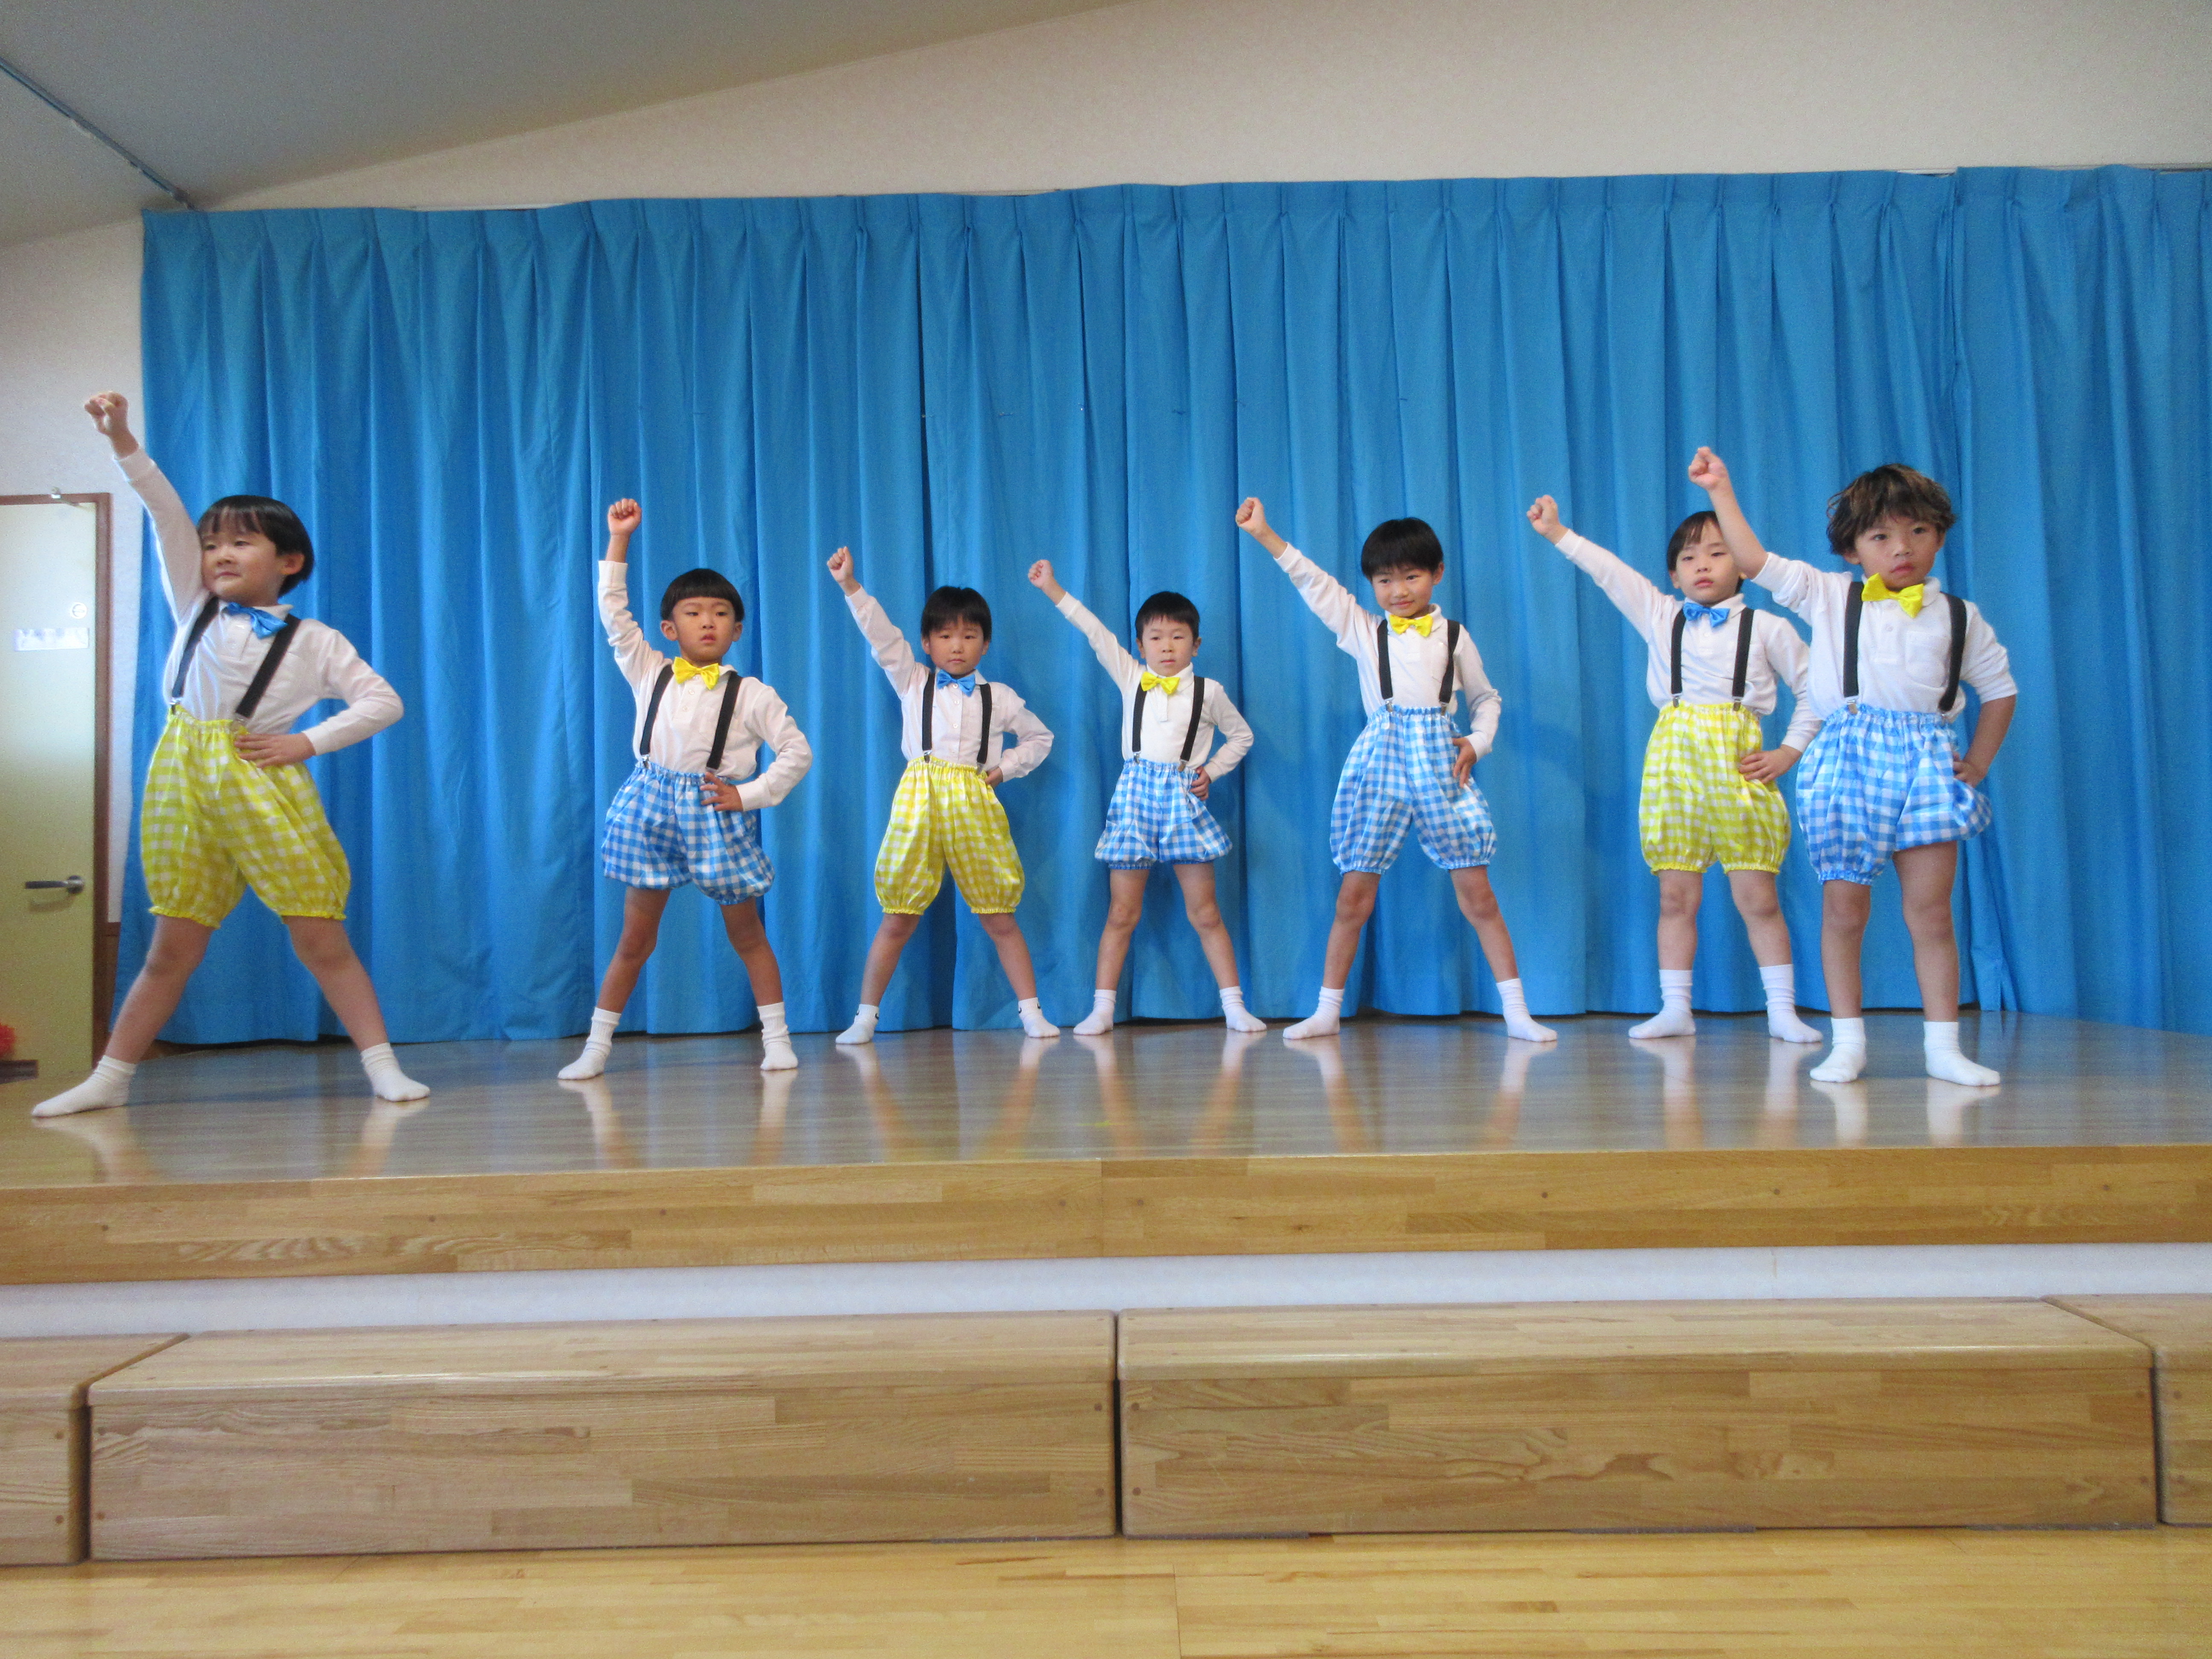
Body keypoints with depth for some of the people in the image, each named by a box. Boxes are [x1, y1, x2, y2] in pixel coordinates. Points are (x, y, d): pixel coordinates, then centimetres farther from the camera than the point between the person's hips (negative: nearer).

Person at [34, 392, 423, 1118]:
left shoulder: (315, 642, 4)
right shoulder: (195, 608, 12)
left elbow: (383, 702, 1)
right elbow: (168, 517, 2)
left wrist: (307, 742, -6)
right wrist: (123, 443, -7)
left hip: (264, 786, -3)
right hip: (183, 782, 3)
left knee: (321, 939, -3)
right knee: (172, 948, 7)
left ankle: (383, 1066, 2)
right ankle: (109, 1079, 18)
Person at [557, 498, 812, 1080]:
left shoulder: (751, 693, -2)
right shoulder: (649, 673, 5)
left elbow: (797, 753, 0)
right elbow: (613, 611, 2)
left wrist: (751, 794, -7)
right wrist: (619, 539, -1)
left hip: (718, 814, -1)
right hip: (653, 806, 2)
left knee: (746, 933, 9)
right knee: (634, 939, 7)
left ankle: (776, 1038, 18)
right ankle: (596, 1047, 16)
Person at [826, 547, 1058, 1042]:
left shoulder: (999, 698, 10)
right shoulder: (912, 682, 9)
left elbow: (1039, 738, 22)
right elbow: (882, 636, -4)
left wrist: (1002, 769, 8)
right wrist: (851, 585, -14)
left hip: (974, 804, 1)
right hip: (920, 799, 0)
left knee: (1000, 918, 5)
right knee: (898, 920, 2)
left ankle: (1031, 1011, 12)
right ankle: (866, 1016, 11)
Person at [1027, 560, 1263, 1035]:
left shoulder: (1209, 690, 8)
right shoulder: (1131, 679, 9)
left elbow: (1241, 735, 20)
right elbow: (1096, 633, 3)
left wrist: (1212, 770, 6)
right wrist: (1053, 589, -1)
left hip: (1184, 799, 0)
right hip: (1135, 795, 1)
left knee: (1204, 912, 1)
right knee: (1122, 912, 1)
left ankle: (1235, 1006, 7)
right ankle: (1102, 1009, 5)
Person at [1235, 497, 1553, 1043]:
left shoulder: (1454, 636, 10)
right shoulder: (1362, 631, 8)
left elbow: (1485, 699, 19)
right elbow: (1315, 584, 0)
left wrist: (1477, 742, 0)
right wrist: (1266, 536, -9)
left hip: (1441, 762, 0)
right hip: (1380, 762, 0)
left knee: (1477, 894, -2)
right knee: (1354, 894, 1)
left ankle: (1516, 1012, 5)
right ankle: (1327, 1010, 12)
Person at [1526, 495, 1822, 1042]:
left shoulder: (1767, 628, 6)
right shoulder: (1660, 616, 11)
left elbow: (1813, 693, 9)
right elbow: (1609, 571, 7)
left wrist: (1789, 752, 1)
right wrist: (1556, 533, 2)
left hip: (1738, 764, -2)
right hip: (1673, 760, 2)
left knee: (1758, 897, -1)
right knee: (1675, 896, 4)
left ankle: (1782, 1011, 8)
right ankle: (1674, 1009, 11)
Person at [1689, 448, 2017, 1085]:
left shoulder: (1959, 617, 12)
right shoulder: (1830, 596, 9)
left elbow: (2000, 690, 20)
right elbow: (1755, 562, 2)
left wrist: (1978, 763, 11)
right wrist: (1722, 493, 1)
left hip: (1926, 760, 1)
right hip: (1848, 757, -1)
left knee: (1931, 912, -1)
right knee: (1843, 911, 2)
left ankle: (1943, 1045, 8)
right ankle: (1848, 1041, 11)